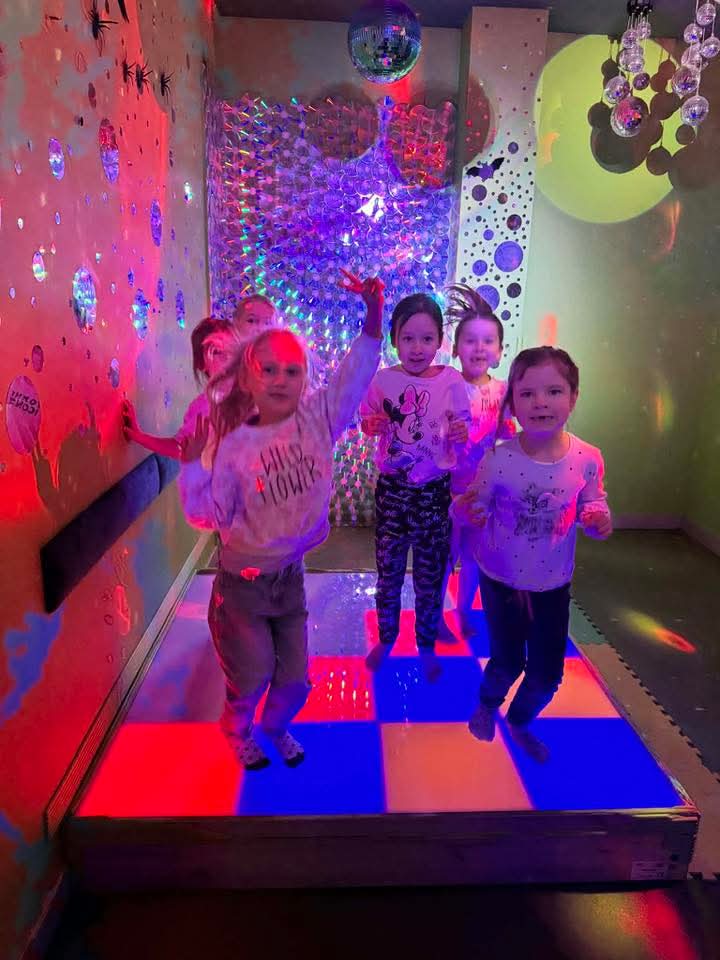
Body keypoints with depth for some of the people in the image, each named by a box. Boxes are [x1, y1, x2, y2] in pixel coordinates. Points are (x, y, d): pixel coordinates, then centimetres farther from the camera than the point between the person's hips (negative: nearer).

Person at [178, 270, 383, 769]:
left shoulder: (318, 419, -10)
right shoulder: (232, 444, -16)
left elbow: (357, 372, -14)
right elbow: (208, 514, -14)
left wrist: (374, 311, -23)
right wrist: (194, 464, -24)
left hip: (291, 574, 3)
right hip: (243, 583, -3)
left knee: (295, 679, 15)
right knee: (251, 678, 10)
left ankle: (275, 727, 49)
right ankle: (239, 732, 45)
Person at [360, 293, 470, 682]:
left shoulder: (451, 381, -7)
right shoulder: (384, 380, -4)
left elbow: (462, 431, 1)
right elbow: (368, 422, 9)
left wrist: (460, 433, -22)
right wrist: (371, 424, -14)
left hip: (435, 490, -1)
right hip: (392, 487, 1)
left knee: (430, 573, 10)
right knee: (388, 568, 14)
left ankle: (427, 647, 32)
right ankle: (386, 637, 37)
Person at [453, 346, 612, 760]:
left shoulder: (587, 459, -15)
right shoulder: (498, 459, -20)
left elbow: (594, 507, 0)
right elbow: (479, 509, -11)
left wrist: (600, 520, -23)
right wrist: (465, 510, -34)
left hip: (554, 585, 2)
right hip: (501, 579, -2)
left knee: (548, 673, 13)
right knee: (508, 662, 13)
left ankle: (520, 721, 46)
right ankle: (488, 704, 50)